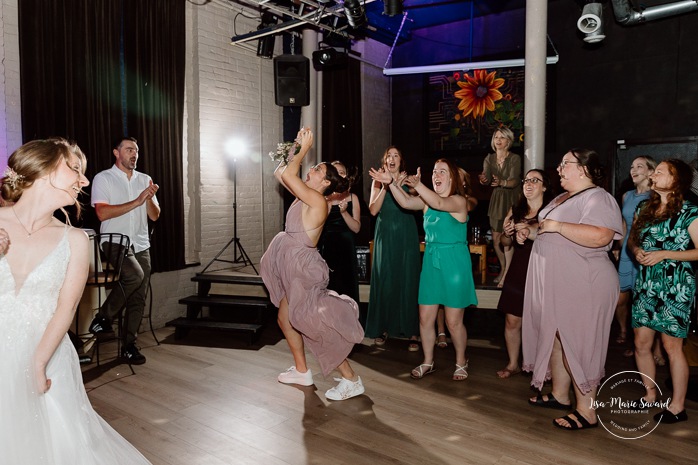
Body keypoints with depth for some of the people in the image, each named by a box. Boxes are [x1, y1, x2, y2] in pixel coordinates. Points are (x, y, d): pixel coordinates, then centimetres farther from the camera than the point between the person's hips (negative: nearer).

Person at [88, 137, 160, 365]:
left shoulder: (145, 180, 13)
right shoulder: (103, 179, 0)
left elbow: (154, 215, 9)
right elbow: (103, 213, -14)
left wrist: (149, 198, -10)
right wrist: (136, 202, -16)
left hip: (141, 245, 5)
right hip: (115, 243, -5)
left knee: (138, 299, 1)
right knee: (135, 276, -30)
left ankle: (129, 345, 12)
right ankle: (102, 318, -8)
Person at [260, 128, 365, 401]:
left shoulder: (317, 200, -17)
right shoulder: (304, 197, 8)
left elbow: (287, 175, -26)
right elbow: (280, 172, 16)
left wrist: (305, 149, -13)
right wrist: (297, 147, 9)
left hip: (303, 268, -10)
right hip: (293, 266, 10)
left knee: (315, 325, -6)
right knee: (285, 319, 19)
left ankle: (351, 381, 4)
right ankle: (301, 371, 34)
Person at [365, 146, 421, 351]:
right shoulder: (378, 182, 8)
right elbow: (373, 210, -3)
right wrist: (385, 186, -12)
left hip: (406, 236, -1)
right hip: (385, 236, 1)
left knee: (407, 280, -1)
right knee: (384, 280, 3)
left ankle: (411, 332, 3)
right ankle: (383, 328, 14)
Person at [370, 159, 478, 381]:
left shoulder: (459, 201, -9)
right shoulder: (427, 201, 8)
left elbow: (439, 203, -29)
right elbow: (406, 202, -10)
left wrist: (416, 184, -42)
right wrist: (391, 183, -25)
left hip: (454, 264, -5)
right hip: (431, 262, 6)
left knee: (453, 322, 3)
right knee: (425, 318, 9)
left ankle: (461, 362, 26)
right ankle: (428, 362, 26)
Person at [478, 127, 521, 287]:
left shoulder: (515, 158, -13)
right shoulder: (489, 158, 1)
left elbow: (515, 181, -25)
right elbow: (486, 177, -12)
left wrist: (502, 182, -46)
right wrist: (484, 180, -37)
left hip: (511, 199, -4)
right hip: (496, 199, 5)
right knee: (496, 239, 7)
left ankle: (507, 274, -2)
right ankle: (503, 268, 27)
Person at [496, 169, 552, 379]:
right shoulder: (516, 210, 11)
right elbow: (506, 243, 17)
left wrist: (531, 232, -28)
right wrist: (507, 233, -4)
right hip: (518, 271, 5)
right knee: (512, 321, 7)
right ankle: (513, 364, 22)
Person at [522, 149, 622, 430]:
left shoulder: (597, 198, -12)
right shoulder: (561, 198, 18)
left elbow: (600, 236, -29)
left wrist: (556, 225, -24)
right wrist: (530, 231, 13)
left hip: (583, 286, -10)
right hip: (555, 284, 10)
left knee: (579, 345, -4)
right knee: (556, 339, 15)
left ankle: (586, 411, 6)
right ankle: (560, 395, 29)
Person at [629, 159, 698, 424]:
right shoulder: (644, 208, 11)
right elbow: (632, 240, 15)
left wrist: (664, 254, -18)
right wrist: (636, 251, -6)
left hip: (675, 286, -6)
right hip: (645, 285, 6)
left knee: (672, 346, 1)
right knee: (641, 343, 9)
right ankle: (650, 394, 27)